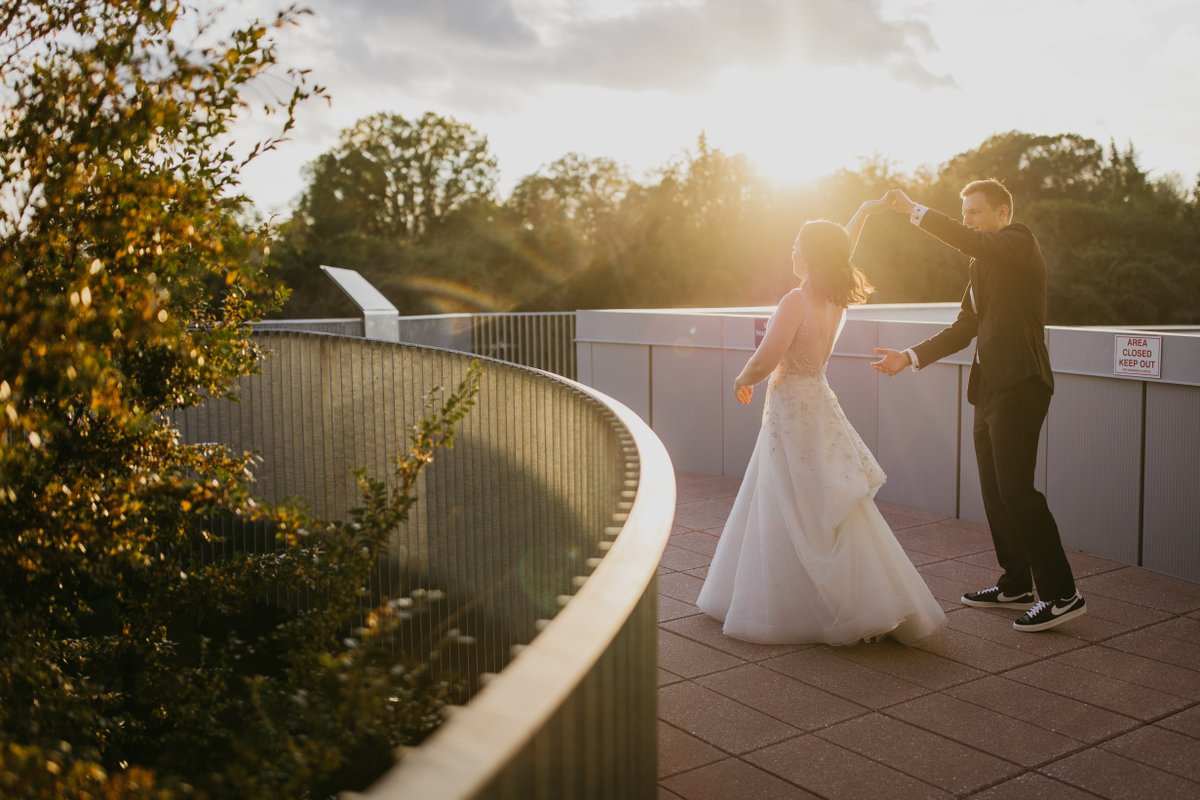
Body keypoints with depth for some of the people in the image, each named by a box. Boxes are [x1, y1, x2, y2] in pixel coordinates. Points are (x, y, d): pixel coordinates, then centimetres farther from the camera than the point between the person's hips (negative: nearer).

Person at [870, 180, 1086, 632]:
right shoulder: (982, 267, 21)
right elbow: (962, 330, 18)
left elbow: (971, 242, -24)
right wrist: (910, 357, 8)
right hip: (989, 387, 9)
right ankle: (1016, 585, 23)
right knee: (994, 490, 12)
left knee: (1015, 487, -12)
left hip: (1019, 385, -9)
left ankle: (1061, 594, -6)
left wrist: (914, 211, -18)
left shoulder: (1019, 243, -4)